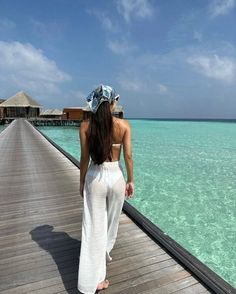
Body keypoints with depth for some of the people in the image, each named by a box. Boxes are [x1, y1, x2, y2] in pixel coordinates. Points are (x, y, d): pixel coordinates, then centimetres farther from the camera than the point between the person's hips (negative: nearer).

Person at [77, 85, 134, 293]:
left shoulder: (86, 126, -7)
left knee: (94, 227, 10)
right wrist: (130, 181, 6)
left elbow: (85, 159, -5)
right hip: (116, 176, 1)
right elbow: (128, 156, -6)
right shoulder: (124, 125, -8)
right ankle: (104, 255, 50)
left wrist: (82, 182, 8)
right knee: (111, 222, 24)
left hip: (95, 177, 0)